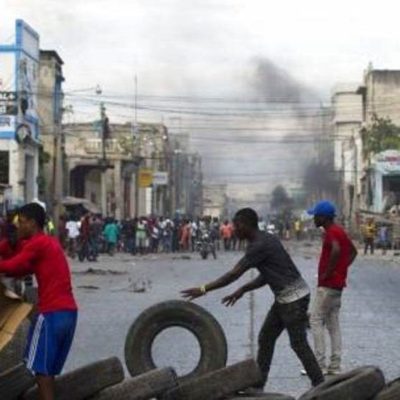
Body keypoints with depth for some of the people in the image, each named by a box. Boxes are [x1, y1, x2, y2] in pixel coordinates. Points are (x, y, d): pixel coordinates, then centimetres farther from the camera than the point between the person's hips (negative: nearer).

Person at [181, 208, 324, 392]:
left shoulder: (260, 246, -20)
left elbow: (234, 274, -22)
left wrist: (203, 289, -18)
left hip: (294, 298, -10)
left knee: (299, 344, -3)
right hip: (284, 298, 10)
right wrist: (242, 290, 10)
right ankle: (257, 385, 13)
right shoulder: (264, 240, 10)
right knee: (265, 339, 10)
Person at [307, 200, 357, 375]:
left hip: (327, 284, -10)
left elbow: (336, 250, -35)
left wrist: (327, 273, -24)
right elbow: (353, 252, 25)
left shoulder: (331, 232, -15)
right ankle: (335, 366, 10)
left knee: (316, 321, -6)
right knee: (333, 323, 10)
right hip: (338, 284, 10)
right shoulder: (339, 231, 14)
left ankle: (320, 365, -8)